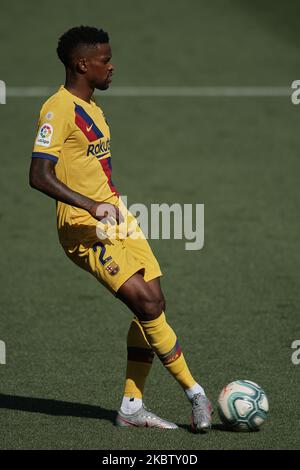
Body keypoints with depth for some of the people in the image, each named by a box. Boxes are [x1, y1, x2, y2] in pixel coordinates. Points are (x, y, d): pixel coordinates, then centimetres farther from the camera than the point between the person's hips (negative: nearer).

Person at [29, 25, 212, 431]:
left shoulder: (91, 108, 16)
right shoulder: (58, 109, -14)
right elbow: (39, 176, -24)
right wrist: (92, 206, -31)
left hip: (116, 220, 9)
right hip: (86, 229, -9)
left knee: (153, 305, 2)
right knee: (147, 304, -16)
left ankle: (132, 407, 9)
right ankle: (196, 395, -8)